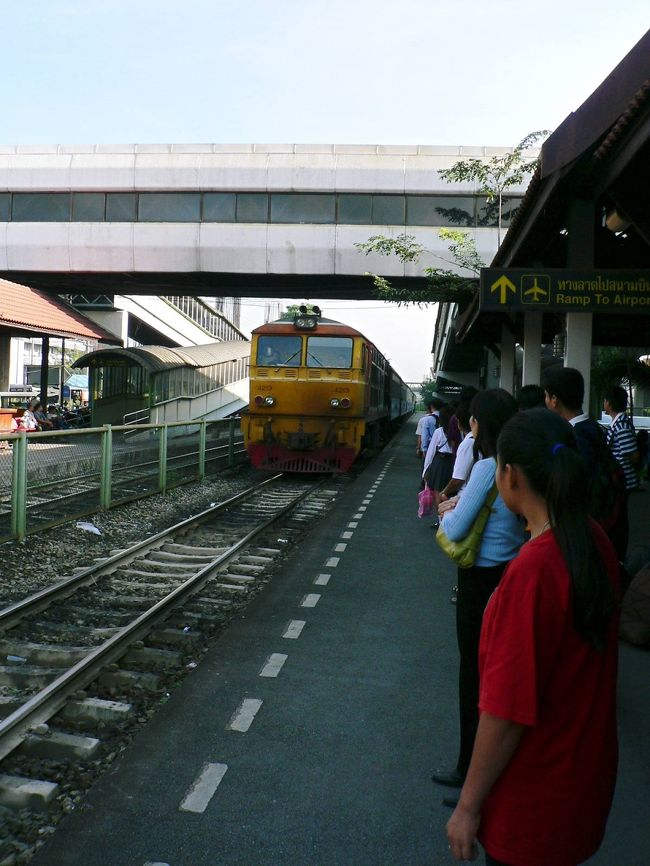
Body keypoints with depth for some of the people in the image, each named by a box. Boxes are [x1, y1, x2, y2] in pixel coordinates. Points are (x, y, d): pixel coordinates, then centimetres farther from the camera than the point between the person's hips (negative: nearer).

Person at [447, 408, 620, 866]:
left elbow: (508, 711, -25)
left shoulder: (531, 571, -31)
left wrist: (468, 806, -14)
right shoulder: (596, 542, -7)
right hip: (586, 773, 7)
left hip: (535, 796, -7)